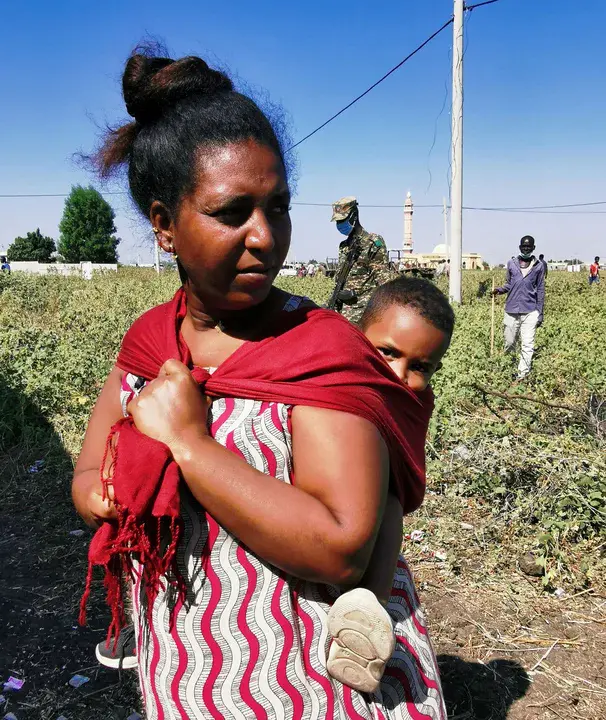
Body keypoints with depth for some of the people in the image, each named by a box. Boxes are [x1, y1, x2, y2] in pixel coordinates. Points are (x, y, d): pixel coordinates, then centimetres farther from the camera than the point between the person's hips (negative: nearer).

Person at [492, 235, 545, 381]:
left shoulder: (538, 266, 5)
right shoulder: (512, 263, 9)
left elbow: (540, 290, 9)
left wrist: (540, 313, 6)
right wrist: (500, 290, -7)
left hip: (530, 311, -1)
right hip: (512, 310, 1)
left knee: (527, 345, -6)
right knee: (509, 343, 8)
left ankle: (523, 374, -3)